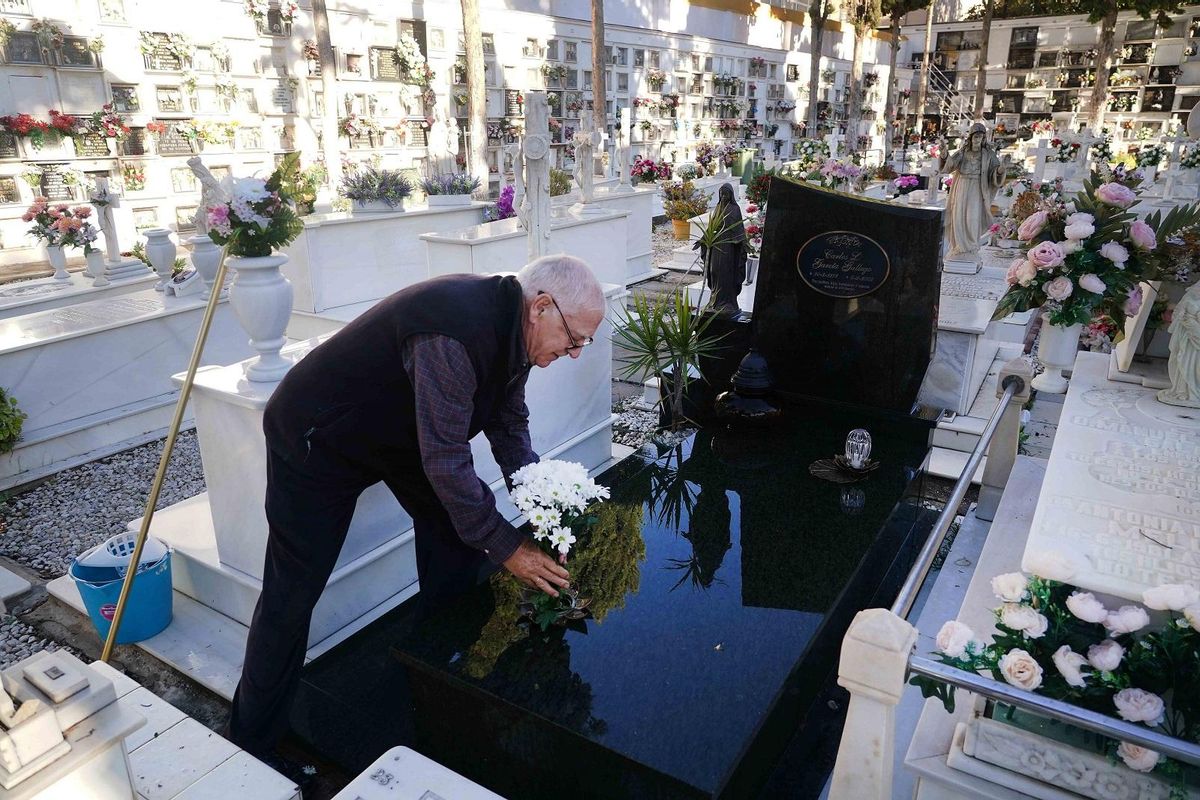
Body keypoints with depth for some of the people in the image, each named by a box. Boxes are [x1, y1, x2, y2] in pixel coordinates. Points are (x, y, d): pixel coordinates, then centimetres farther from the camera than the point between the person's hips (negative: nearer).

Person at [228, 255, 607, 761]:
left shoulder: (511, 326, -8)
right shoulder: (455, 332, -37)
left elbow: (510, 427, 1)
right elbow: (445, 462, -36)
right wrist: (506, 548, -27)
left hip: (398, 430, 9)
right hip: (315, 439, -8)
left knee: (456, 528, 3)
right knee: (294, 592, -3)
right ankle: (252, 748, 14)